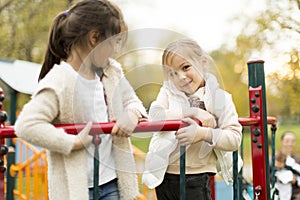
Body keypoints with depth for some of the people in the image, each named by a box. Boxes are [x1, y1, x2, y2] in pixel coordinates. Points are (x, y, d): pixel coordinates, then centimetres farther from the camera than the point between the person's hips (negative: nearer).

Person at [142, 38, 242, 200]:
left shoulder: (219, 98, -3)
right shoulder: (168, 92, 3)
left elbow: (235, 139, -9)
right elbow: (155, 115, -17)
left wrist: (203, 133, -26)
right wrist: (194, 112, -21)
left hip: (197, 178, -2)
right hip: (164, 175, 3)